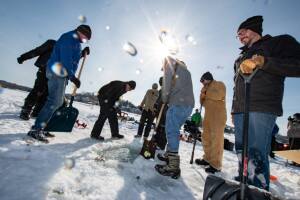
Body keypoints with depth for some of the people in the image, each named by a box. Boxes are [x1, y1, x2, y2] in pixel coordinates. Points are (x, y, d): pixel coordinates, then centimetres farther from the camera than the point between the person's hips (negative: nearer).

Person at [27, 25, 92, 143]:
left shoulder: (74, 41, 23)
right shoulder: (69, 38, -9)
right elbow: (65, 59, -19)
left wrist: (82, 53, 16)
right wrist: (72, 76, -21)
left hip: (61, 73, 10)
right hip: (58, 72, -10)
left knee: (58, 101, 8)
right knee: (54, 101, -13)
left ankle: (40, 128, 13)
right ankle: (36, 129, -8)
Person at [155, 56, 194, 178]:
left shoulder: (170, 62, 11)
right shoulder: (185, 70, 32)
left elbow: (168, 80, -4)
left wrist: (165, 98, 3)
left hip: (178, 104, -8)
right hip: (189, 104, 9)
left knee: (171, 132, -9)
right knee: (174, 130, 16)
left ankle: (173, 166, -10)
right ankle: (169, 155, 25)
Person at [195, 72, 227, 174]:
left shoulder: (219, 84, 3)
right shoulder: (206, 88, 24)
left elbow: (218, 96, -18)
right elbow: (203, 102, 17)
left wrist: (207, 93, -3)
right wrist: (203, 93, 2)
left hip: (218, 115, -8)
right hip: (208, 115, 8)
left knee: (216, 139, -8)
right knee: (206, 137, 10)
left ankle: (215, 165, -4)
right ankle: (207, 158, 23)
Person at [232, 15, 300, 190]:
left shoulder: (280, 42, 11)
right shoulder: (241, 58, 29)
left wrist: (262, 61, -16)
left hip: (262, 109, -6)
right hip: (239, 111, 7)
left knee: (256, 154, -13)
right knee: (242, 153, 7)